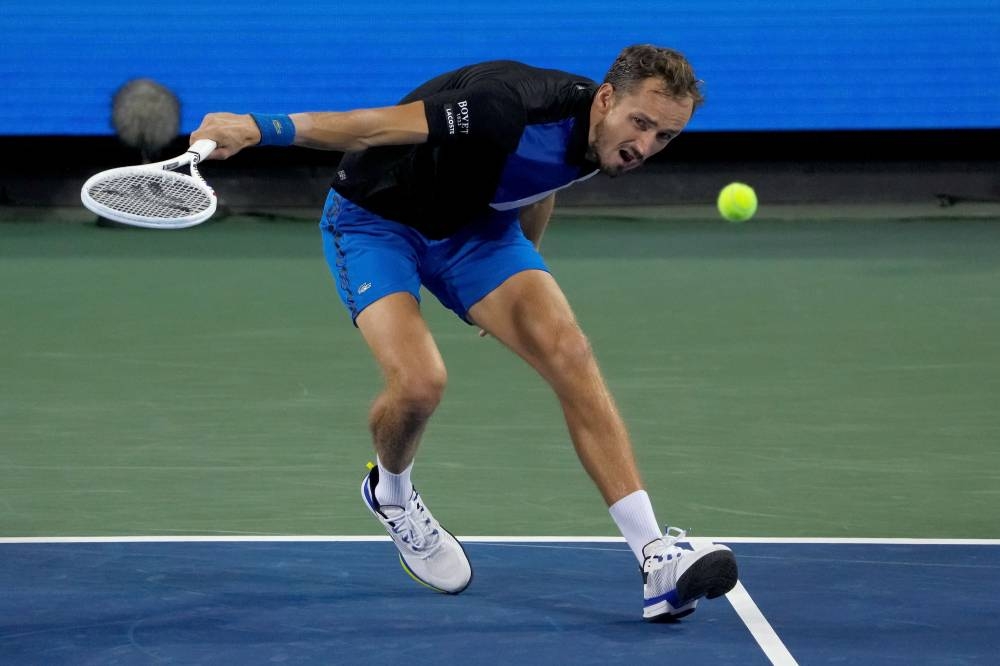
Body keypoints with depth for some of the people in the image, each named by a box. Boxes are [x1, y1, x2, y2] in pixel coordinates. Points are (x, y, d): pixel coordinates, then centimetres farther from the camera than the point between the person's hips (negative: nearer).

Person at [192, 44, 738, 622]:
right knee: (419, 381, -27)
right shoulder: (514, 108, -36)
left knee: (570, 356, -15)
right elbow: (376, 124, -32)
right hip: (374, 218, -6)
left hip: (476, 225, 6)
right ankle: (391, 495, 11)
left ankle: (656, 556, -17)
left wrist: (526, 264, 29)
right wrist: (261, 128, -40)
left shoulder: (603, 139, -10)